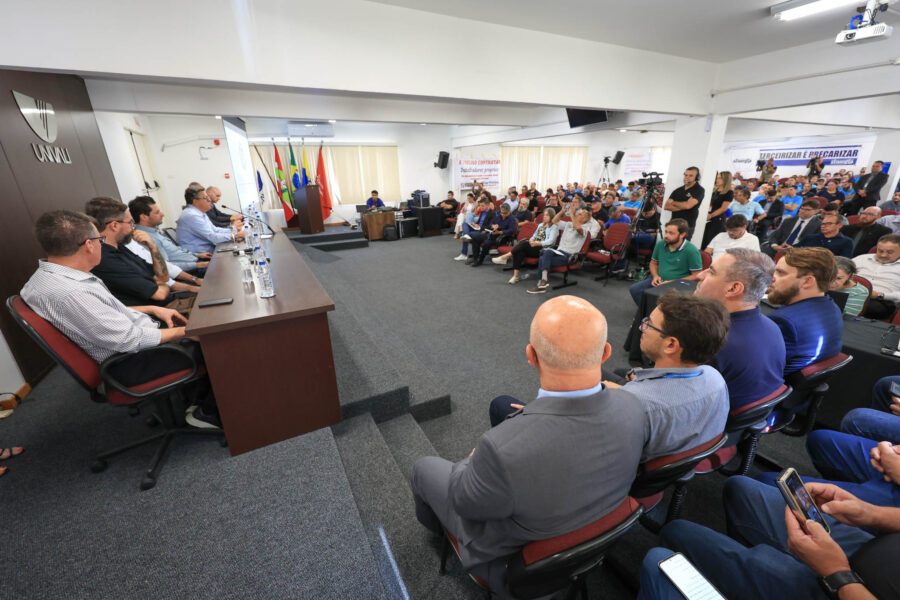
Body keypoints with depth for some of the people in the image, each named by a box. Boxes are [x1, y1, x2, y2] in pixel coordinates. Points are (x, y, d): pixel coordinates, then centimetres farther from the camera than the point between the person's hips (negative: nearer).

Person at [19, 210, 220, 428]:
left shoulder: (50, 276, 2)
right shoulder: (68, 293, -29)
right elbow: (130, 340, -26)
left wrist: (153, 309, 8)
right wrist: (182, 332, -16)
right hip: (132, 362, -10)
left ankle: (198, 396, 21)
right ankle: (209, 413, 10)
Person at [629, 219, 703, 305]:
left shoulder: (691, 251, -12)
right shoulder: (660, 244, 5)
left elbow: (696, 276, -11)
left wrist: (673, 282, -17)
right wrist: (655, 276, -1)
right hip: (659, 281, 6)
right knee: (634, 289, -14)